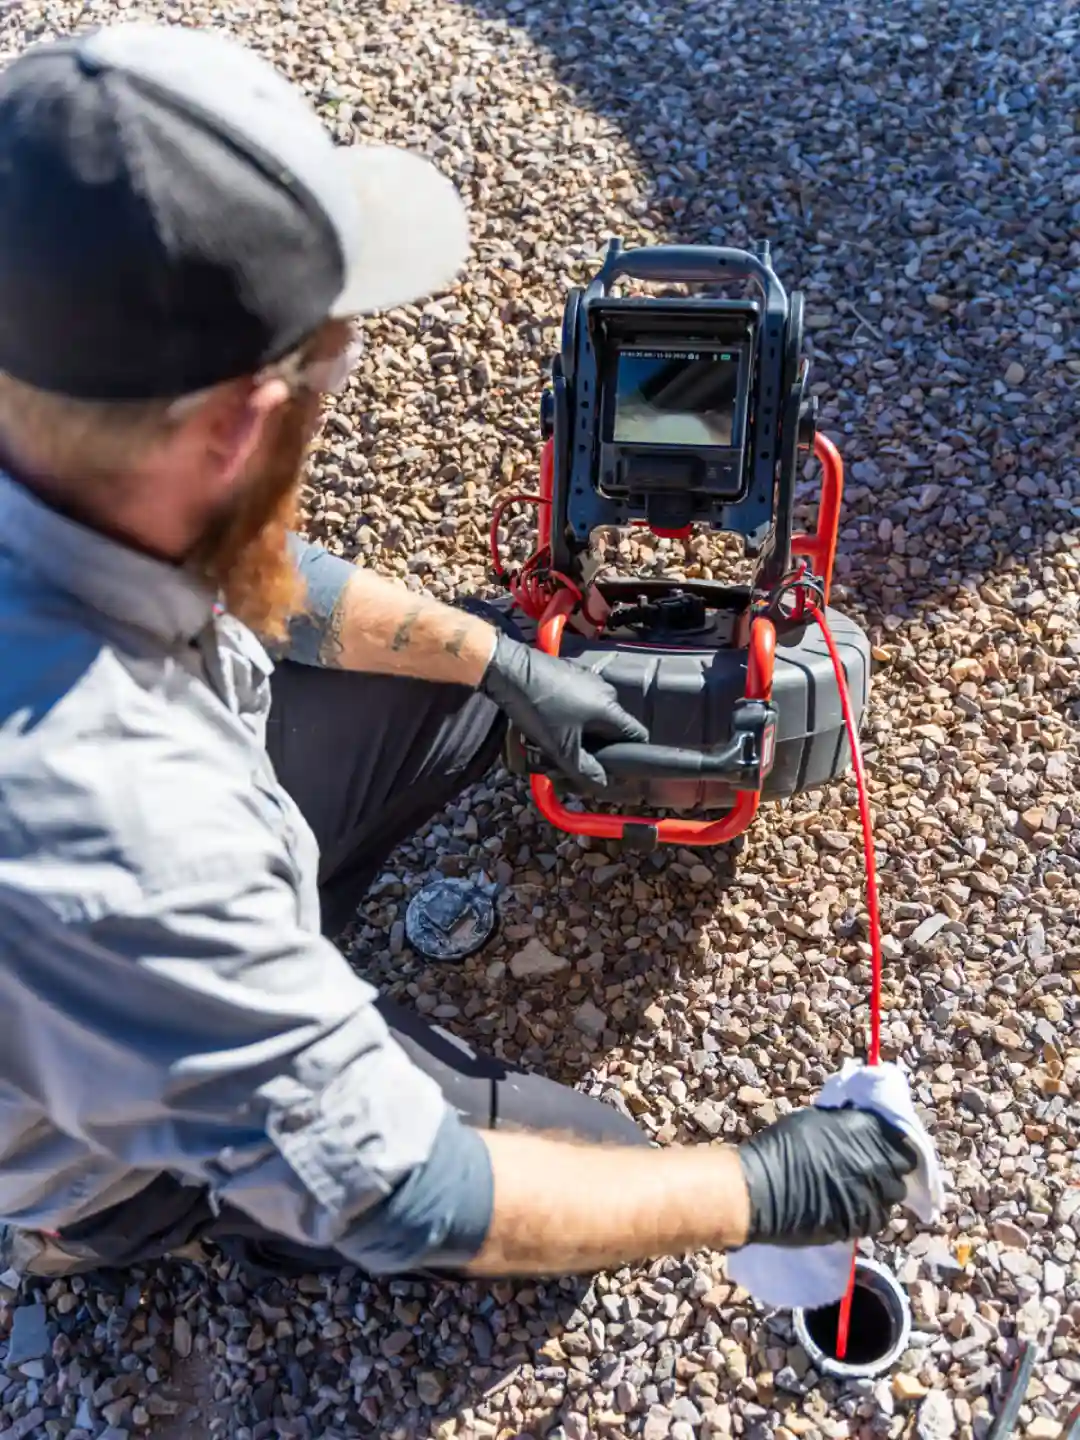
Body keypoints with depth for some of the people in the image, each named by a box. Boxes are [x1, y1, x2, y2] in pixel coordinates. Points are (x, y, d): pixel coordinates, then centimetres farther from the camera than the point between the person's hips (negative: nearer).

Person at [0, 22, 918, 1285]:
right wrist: (762, 1190, -21)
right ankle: (215, 1218, 13)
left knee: (490, 671, 8)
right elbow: (402, 1195, -33)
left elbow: (270, 582, -2)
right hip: (120, 1139, -6)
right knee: (594, 1166, 1)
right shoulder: (106, 849, -47)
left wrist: (508, 661, 5)